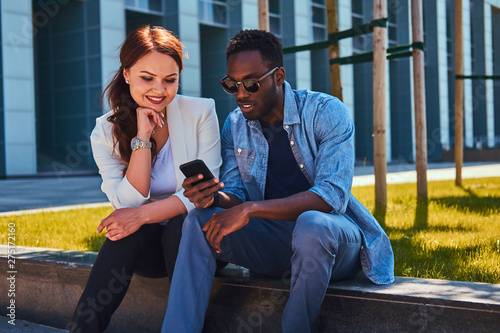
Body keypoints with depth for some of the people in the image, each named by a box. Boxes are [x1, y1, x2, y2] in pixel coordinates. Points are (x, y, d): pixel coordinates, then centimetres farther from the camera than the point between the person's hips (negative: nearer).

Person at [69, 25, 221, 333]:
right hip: (145, 247, 1)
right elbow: (129, 203, -13)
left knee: (180, 226, -33)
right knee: (125, 229, -31)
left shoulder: (201, 112, -8)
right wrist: (142, 137, -20)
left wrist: (143, 215, -24)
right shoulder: (106, 131, -3)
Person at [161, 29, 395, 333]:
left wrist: (252, 208, -31)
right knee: (200, 221, -18)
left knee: (311, 225, -38)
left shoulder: (327, 113, -13)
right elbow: (237, 195, 4)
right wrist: (214, 197, -21)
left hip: (332, 235, -4)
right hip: (272, 240, 4)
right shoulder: (234, 125, 5)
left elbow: (331, 196, -24)